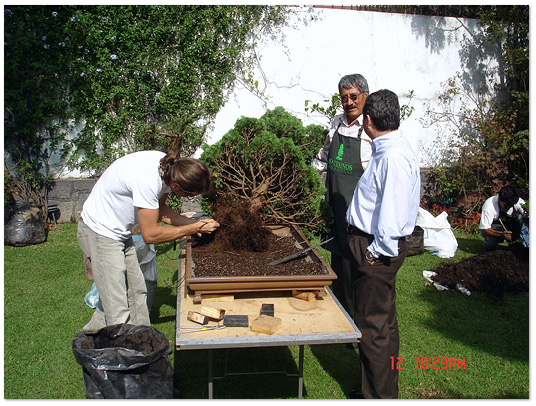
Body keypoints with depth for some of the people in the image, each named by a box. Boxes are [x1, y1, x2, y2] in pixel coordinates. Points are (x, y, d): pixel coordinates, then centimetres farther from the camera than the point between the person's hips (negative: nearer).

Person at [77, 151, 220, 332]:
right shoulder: (148, 180, -34)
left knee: (136, 293, 13)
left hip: (120, 233, 9)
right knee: (118, 312, -6)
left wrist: (195, 223, -6)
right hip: (100, 233, -9)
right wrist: (194, 228, -19)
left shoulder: (168, 166, -9)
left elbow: (160, 210, 6)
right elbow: (150, 235, -25)